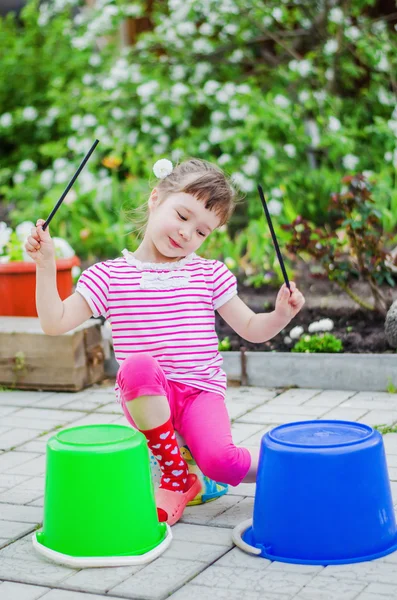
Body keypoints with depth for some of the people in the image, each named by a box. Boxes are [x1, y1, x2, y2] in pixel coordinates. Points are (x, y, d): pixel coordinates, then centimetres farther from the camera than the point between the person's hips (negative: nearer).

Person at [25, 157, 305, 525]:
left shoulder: (210, 275, 10)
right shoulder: (109, 276, 5)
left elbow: (251, 329, 13)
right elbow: (55, 323, -1)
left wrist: (281, 315, -8)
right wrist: (46, 266, -10)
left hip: (202, 392, 0)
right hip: (146, 398, 0)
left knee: (219, 460, -30)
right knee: (139, 365, -37)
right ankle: (176, 476, -18)